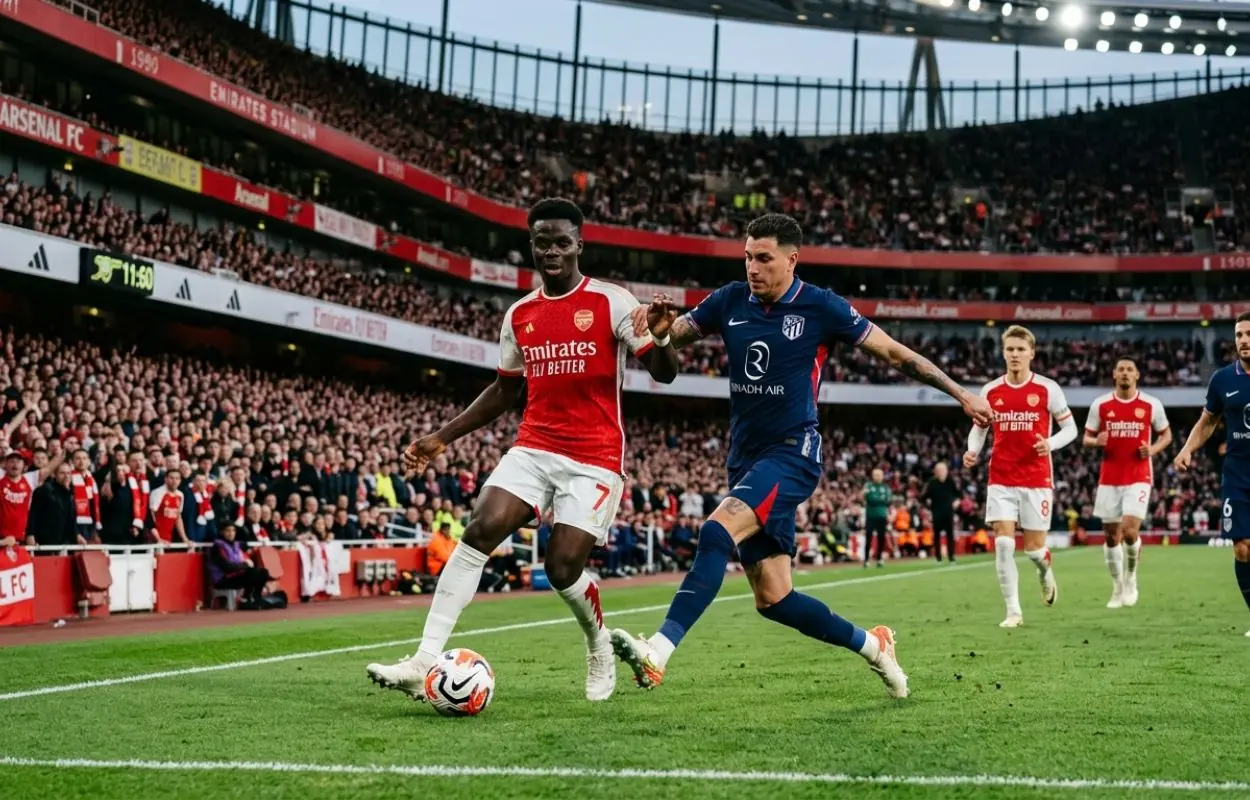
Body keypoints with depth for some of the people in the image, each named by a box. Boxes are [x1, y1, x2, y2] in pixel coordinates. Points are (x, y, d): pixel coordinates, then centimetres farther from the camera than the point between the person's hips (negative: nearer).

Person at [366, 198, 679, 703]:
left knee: (563, 567, -10)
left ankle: (601, 649, 24)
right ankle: (425, 663, -20)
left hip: (595, 457, -4)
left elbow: (664, 373, -8)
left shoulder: (611, 302, -5)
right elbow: (505, 390, 21)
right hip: (533, 448, 4)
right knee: (480, 531, -16)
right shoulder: (520, 315, 11)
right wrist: (444, 437, 15)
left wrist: (661, 338, -32)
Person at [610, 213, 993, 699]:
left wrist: (960, 394, 3)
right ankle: (871, 644, 27)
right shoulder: (730, 302, 6)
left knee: (717, 532, -30)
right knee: (772, 599, 6)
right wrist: (658, 324, -17)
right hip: (745, 459, 6)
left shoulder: (821, 308, -6)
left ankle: (657, 654, -39)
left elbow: (894, 353, 1)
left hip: (791, 455, -6)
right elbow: (670, 334, 8)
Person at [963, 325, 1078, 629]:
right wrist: (973, 451, -6)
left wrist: (1051, 443, -18)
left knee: (1033, 547, 2)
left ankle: (1045, 570, 40)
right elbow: (979, 428, 15)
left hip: (1037, 479, -1)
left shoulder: (1047, 389, -4)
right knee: (1003, 543, -10)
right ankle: (1013, 611, -2)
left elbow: (1070, 428, 2)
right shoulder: (991, 391, 3)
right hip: (1001, 480, 2)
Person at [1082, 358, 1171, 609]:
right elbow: (1086, 438, 9)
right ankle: (1117, 588, 21)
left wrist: (1153, 450, -9)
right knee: (1111, 535, 5)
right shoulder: (1100, 404, 2)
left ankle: (1130, 578, 10)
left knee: (1130, 531, -16)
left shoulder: (1151, 405, -1)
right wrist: (1096, 441, -15)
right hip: (1109, 478, 2)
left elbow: (1166, 434, 11)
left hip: (1139, 478, -2)